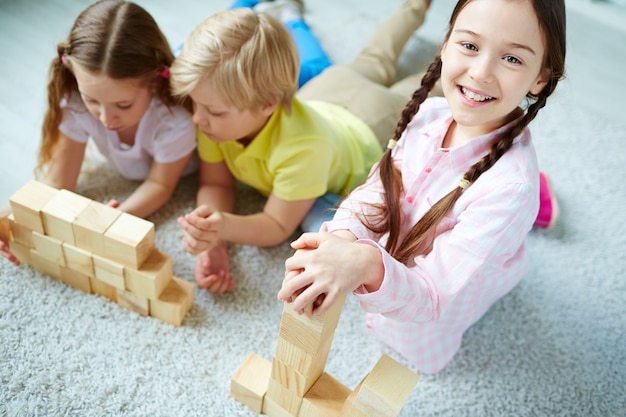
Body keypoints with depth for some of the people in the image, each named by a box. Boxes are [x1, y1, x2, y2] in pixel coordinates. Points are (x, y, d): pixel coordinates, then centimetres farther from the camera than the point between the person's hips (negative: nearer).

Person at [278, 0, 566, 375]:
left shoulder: (508, 186, -40)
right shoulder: (430, 113, -21)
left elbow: (432, 299, -37)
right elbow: (375, 193, -16)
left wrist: (368, 267, -60)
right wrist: (342, 239, -41)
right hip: (396, 253, 6)